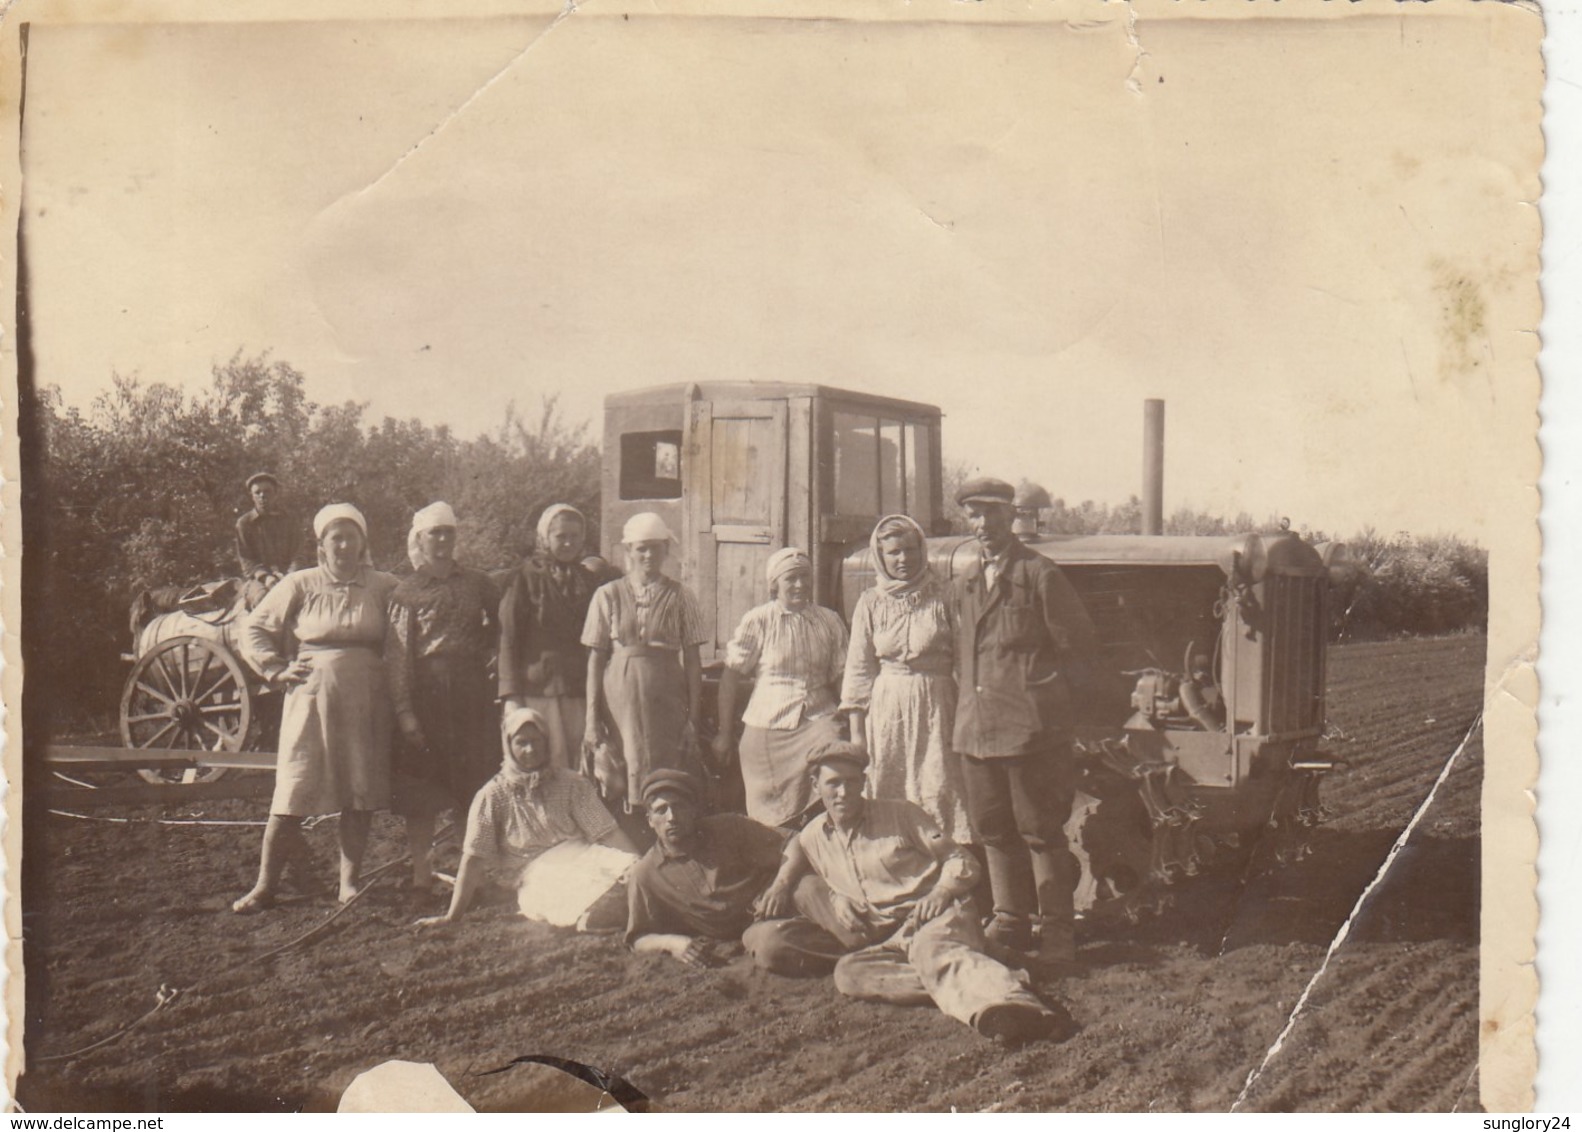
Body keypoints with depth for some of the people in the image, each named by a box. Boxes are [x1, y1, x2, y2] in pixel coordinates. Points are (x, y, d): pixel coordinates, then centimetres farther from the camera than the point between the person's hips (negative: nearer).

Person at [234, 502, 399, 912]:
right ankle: (265, 885, 5)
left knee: (360, 793, 4)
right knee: (292, 791, -3)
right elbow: (253, 630, 10)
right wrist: (278, 669, -1)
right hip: (312, 698, -1)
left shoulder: (383, 586, 6)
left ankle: (349, 882, 15)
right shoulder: (300, 585, 4)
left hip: (366, 702, 1)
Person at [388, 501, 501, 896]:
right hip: (425, 690, -2)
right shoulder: (406, 590, 2)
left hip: (471, 690, 2)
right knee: (420, 790, -1)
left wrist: (479, 653, 3)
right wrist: (404, 710, -12)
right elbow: (398, 653, -5)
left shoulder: (477, 583, 10)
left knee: (474, 783, 4)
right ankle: (421, 872, 7)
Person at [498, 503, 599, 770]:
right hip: (539, 691, -3)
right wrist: (511, 696, -7)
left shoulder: (588, 581, 15)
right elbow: (508, 638, -1)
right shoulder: (526, 578, 3)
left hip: (581, 691, 3)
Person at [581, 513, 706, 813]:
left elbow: (692, 660, 5)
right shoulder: (608, 595, 4)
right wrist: (592, 719, 0)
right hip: (621, 699, 0)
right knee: (619, 785, -2)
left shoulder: (680, 597, 4)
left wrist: (693, 717, 0)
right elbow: (595, 659, 4)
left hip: (666, 701, 0)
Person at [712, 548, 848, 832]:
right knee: (773, 817, 1)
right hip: (768, 726, -1)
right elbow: (731, 677, 2)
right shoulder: (757, 621, 0)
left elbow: (840, 678, 11)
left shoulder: (829, 621, 7)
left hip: (818, 718, 1)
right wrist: (724, 733, 1)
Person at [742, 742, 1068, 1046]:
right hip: (879, 940, 4)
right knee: (848, 972, -31)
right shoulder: (813, 836, 18)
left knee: (932, 949, -40)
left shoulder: (900, 814, 8)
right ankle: (957, 982, -42)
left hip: (933, 919, -4)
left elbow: (963, 863, 7)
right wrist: (782, 881, 18)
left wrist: (942, 892, -13)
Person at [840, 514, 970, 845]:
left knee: (939, 791, -6)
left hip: (936, 706, -1)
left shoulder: (941, 597, 2)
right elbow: (859, 668, 8)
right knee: (887, 790, 1)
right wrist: (856, 732, 4)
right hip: (887, 709, 2)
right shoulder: (870, 603, 6)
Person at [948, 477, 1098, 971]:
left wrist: (1044, 686, -1)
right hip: (976, 727, 6)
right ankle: (1011, 921, 24)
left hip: (1029, 726, -6)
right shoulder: (962, 585, 15)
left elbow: (1077, 644, -2)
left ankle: (1057, 935, 6)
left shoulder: (1040, 575, -4)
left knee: (1040, 832, -2)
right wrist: (967, 696, 12)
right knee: (993, 831, 12)